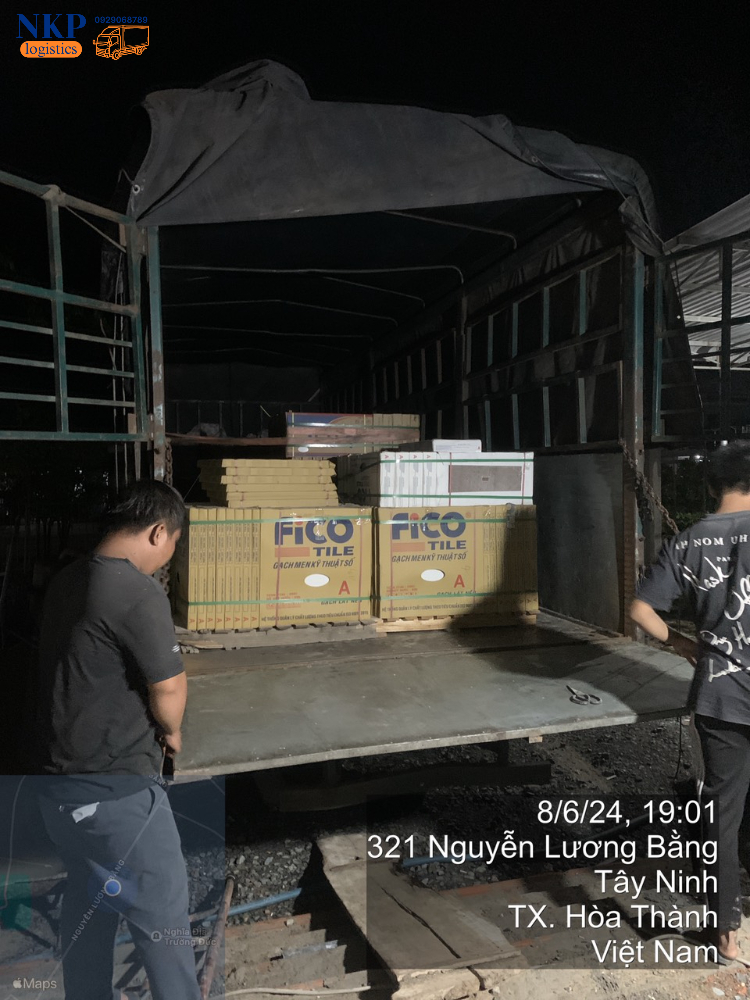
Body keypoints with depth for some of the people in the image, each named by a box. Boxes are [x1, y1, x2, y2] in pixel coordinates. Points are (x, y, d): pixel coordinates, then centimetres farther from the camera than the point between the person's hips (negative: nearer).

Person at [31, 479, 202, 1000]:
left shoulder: (66, 581, 4)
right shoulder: (138, 591, -22)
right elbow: (169, 687, -20)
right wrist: (172, 733, 1)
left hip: (61, 780, 9)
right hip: (115, 789, -8)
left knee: (89, 901, 24)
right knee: (163, 914, 6)